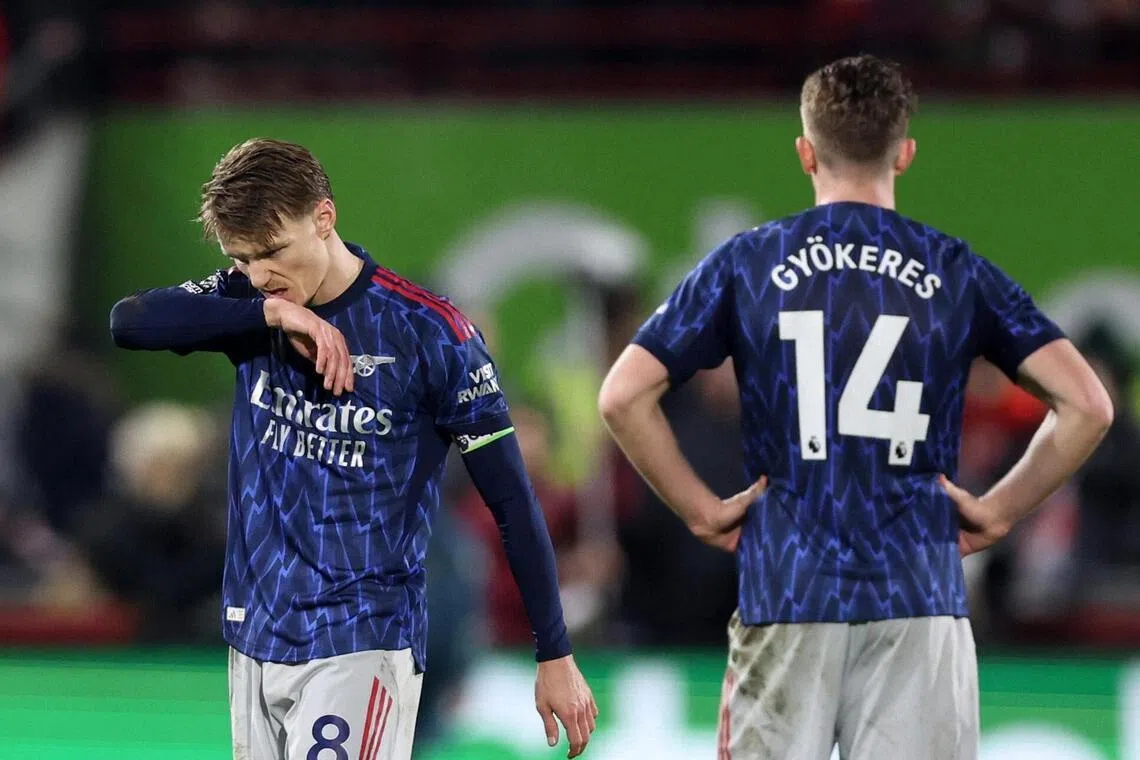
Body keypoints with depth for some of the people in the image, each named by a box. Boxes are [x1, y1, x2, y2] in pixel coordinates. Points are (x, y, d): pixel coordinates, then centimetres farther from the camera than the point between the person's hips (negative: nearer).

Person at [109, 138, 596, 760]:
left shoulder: (427, 331, -10)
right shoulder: (249, 303, 4)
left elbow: (512, 500, -6)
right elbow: (128, 322, -12)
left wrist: (555, 656, -5)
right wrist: (270, 312, -21)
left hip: (361, 644, -5)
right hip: (255, 635, 5)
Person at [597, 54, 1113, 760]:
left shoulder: (747, 262, 5)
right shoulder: (956, 271, 5)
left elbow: (623, 396, 0)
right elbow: (1086, 405, -2)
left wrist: (702, 509, 6)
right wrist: (998, 510, 6)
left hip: (784, 594, 0)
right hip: (918, 597, 0)